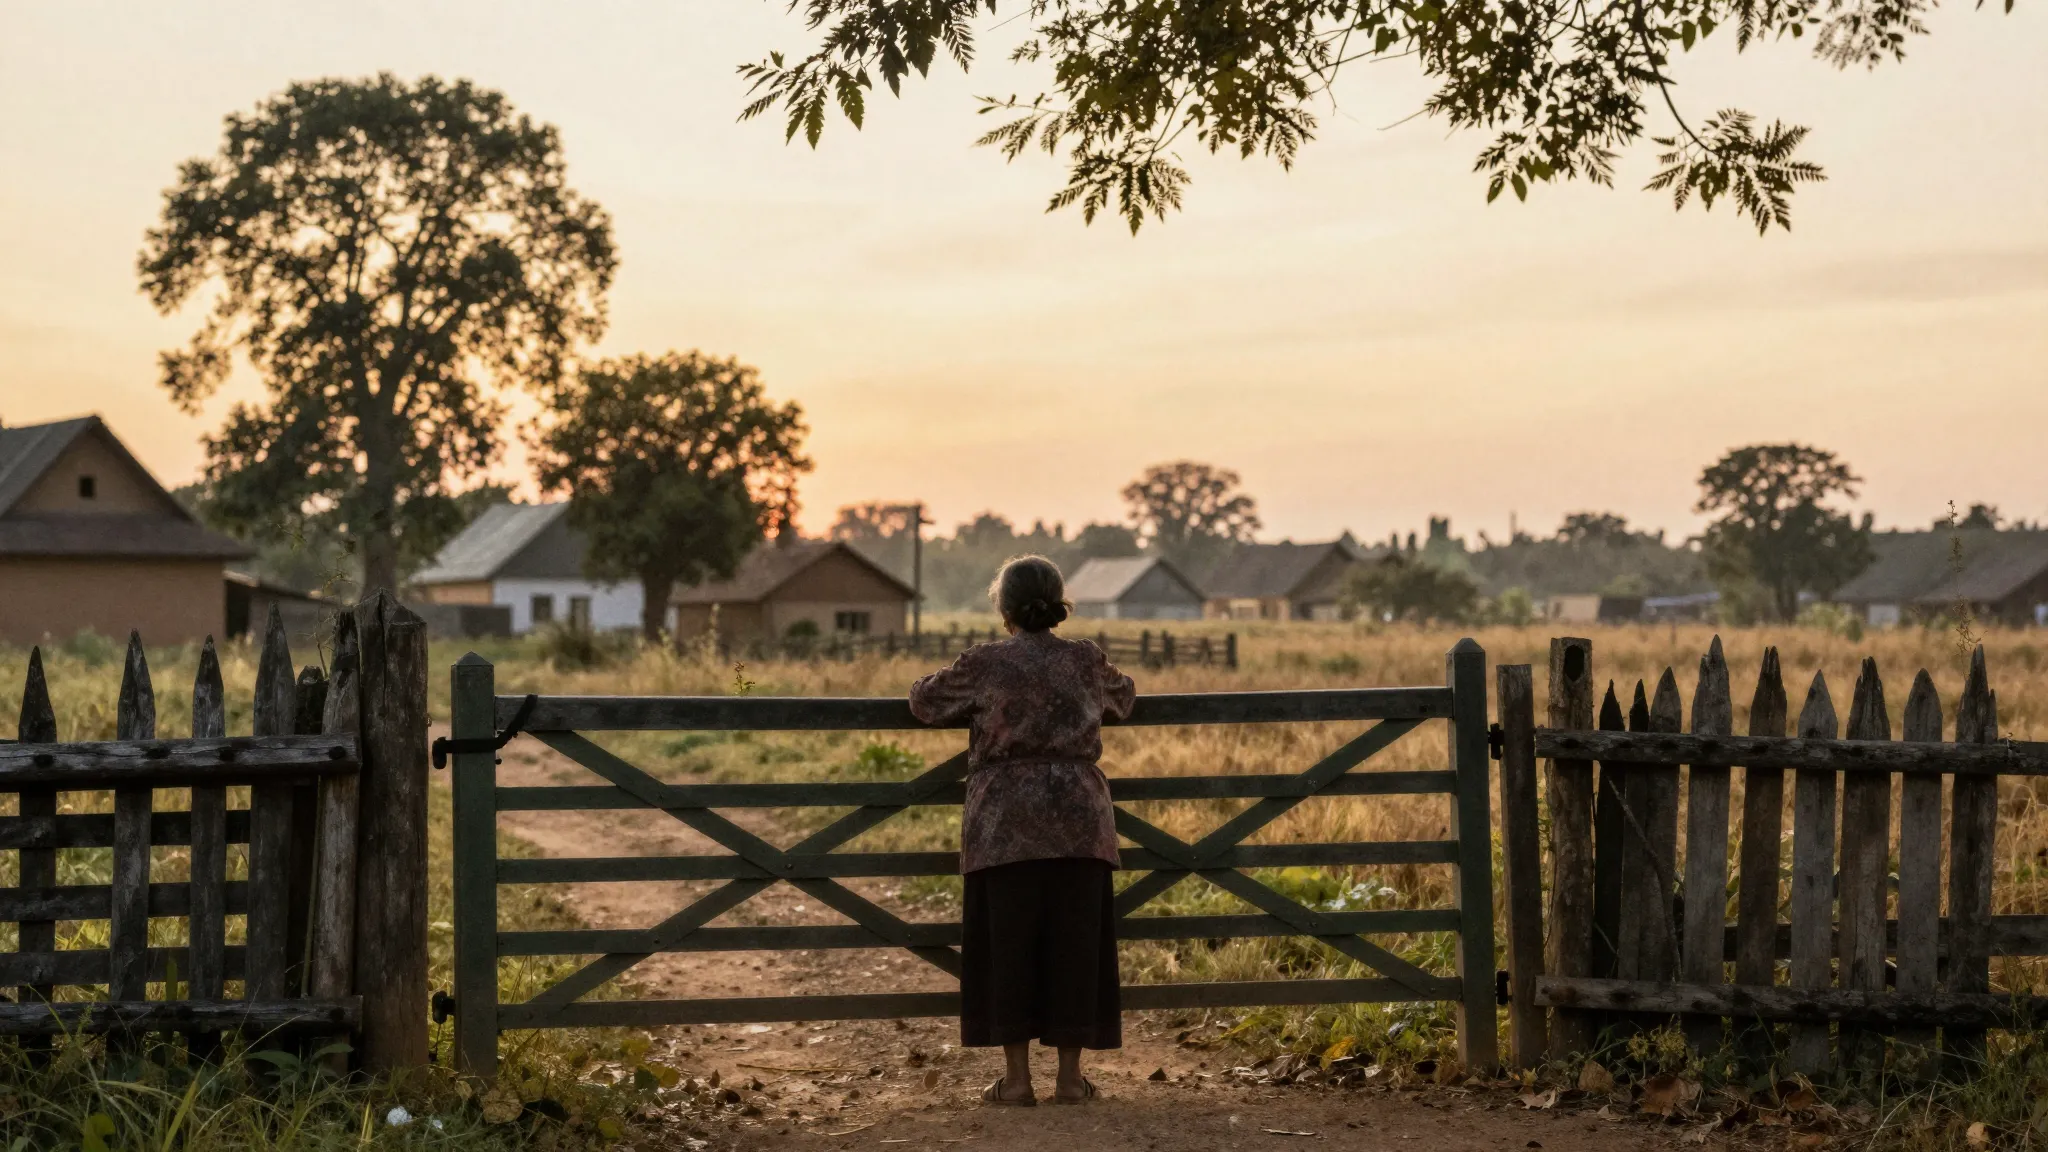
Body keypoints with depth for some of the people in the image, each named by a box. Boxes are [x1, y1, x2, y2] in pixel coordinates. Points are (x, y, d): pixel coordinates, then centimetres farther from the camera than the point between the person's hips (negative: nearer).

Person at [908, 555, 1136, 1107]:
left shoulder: (984, 665, -4)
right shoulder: (1086, 661, 4)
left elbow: (925, 699, 11)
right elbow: (1124, 696, 25)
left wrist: (972, 700, 29)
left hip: (1005, 827, -2)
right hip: (1078, 823, 2)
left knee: (1008, 944, 4)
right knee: (1075, 942, 7)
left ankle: (1017, 1076, 5)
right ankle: (1070, 1076, 10)